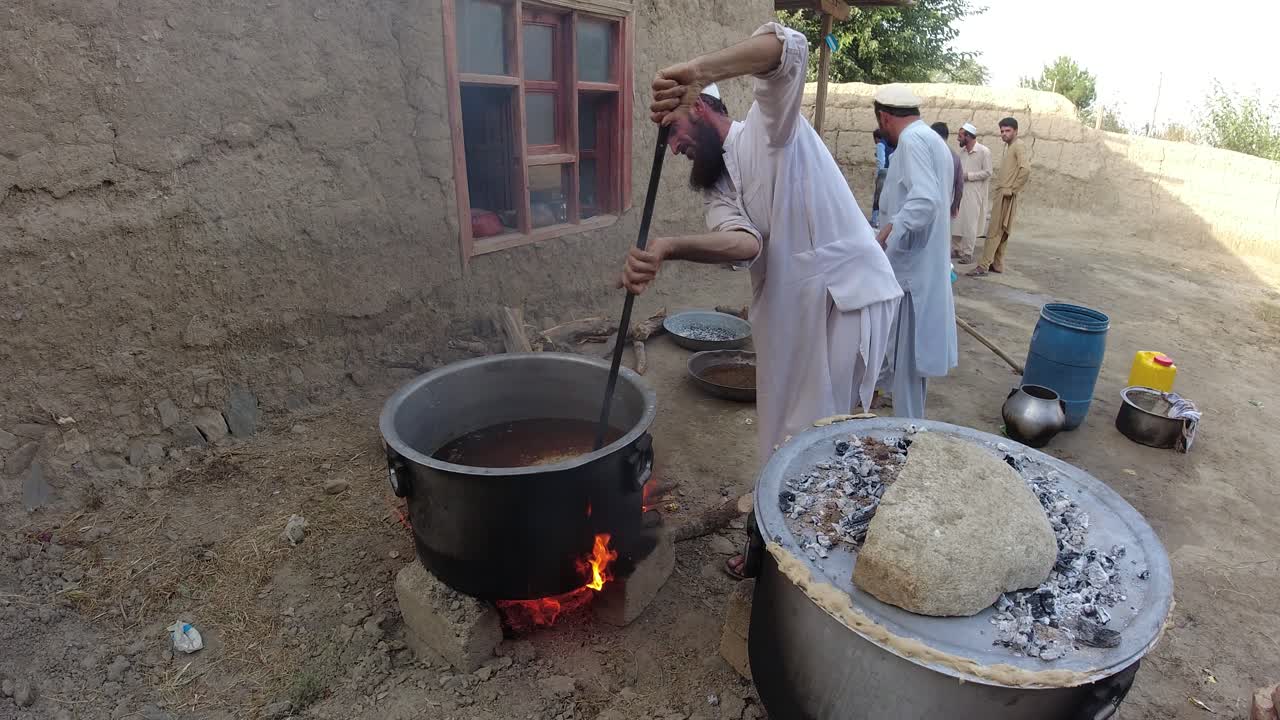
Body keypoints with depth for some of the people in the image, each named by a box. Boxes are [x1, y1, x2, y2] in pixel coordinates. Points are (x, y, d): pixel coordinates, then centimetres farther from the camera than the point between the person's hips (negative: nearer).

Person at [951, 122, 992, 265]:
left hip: (973, 193, -7)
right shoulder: (962, 151, 10)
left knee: (969, 224, -3)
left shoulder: (984, 151, -10)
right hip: (960, 191, 7)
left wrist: (968, 176, -17)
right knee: (955, 221, 9)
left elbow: (987, 172, -12)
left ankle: (968, 254, 4)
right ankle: (956, 249, 21)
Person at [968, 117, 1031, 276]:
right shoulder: (1009, 146, 19)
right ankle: (997, 264, 16)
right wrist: (1001, 188, 14)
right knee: (1001, 231, 11)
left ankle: (983, 266, -12)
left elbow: (1026, 169, -24)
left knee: (994, 231, -11)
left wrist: (1014, 189, -19)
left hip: (1006, 195, -10)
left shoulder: (1019, 145, -10)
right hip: (1001, 193, 10)